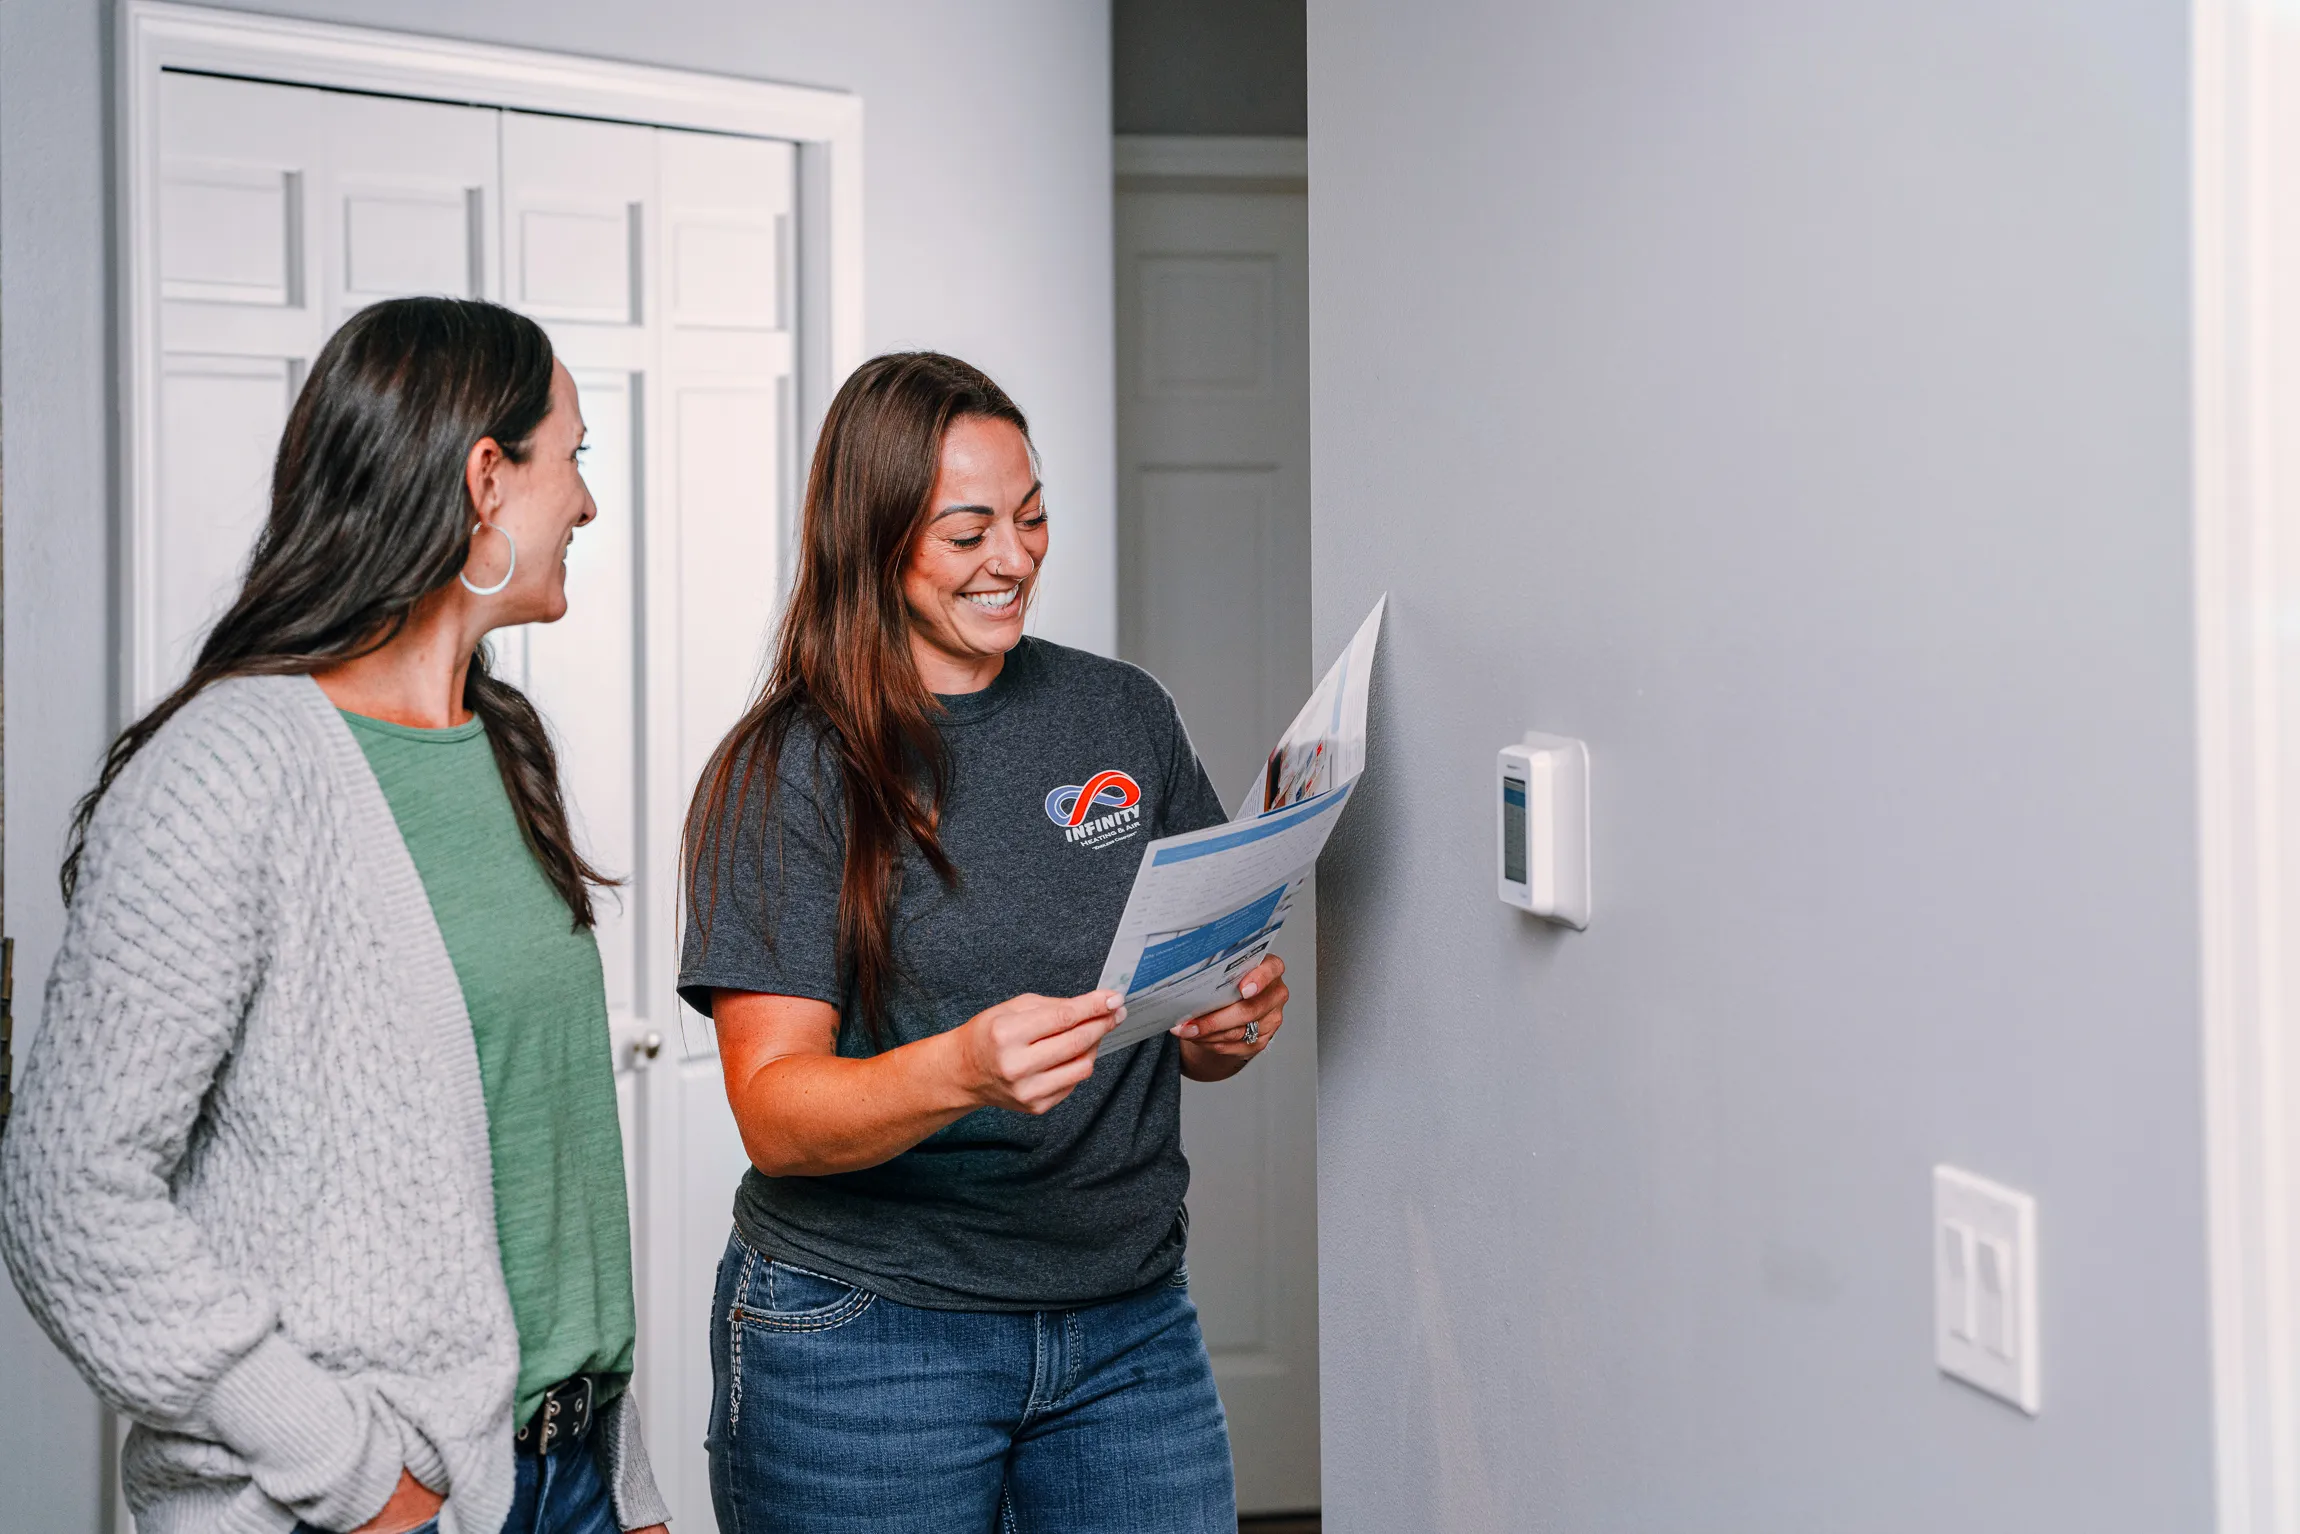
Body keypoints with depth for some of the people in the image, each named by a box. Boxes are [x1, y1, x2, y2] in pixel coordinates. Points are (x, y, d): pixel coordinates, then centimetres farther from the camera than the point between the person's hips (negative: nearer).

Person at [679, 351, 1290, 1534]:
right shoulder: (786, 773, -7)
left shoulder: (1123, 714, 6)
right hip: (867, 1337, -3)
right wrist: (965, 1070, -31)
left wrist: (1235, 1025, -9)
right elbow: (775, 1117, -13)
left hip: (1131, 1322, 4)